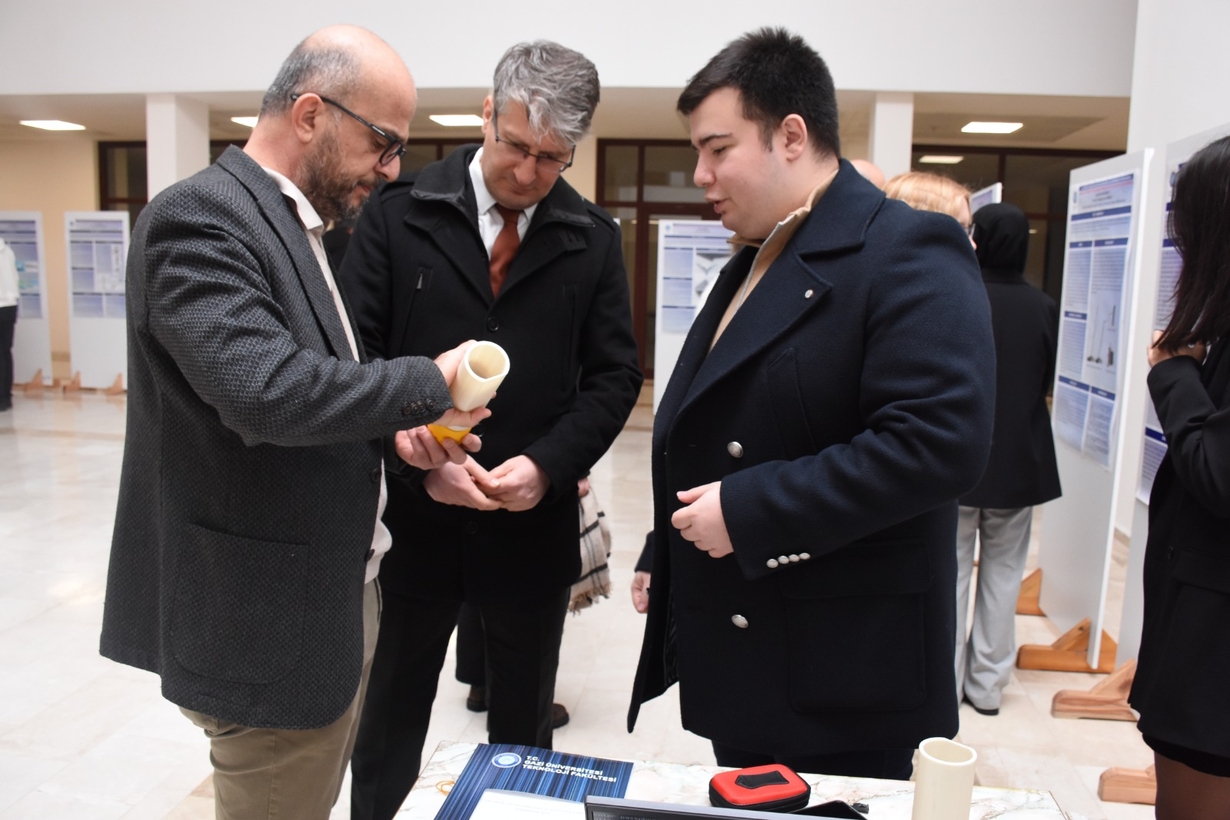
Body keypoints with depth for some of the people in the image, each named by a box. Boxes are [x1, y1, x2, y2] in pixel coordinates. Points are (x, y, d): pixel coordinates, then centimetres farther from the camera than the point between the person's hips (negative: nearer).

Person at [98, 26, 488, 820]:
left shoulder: (293, 222, 11)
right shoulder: (200, 216, -18)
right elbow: (262, 387, -33)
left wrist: (392, 425, -2)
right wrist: (426, 383, -21)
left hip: (335, 593, 9)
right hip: (266, 618, -9)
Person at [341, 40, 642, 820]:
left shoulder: (593, 238, 1)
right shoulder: (399, 211, -4)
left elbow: (614, 375, 0)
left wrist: (547, 464, -15)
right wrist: (420, 461, -18)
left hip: (535, 526, 1)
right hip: (412, 516, -1)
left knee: (525, 724, 19)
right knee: (391, 714, 17)